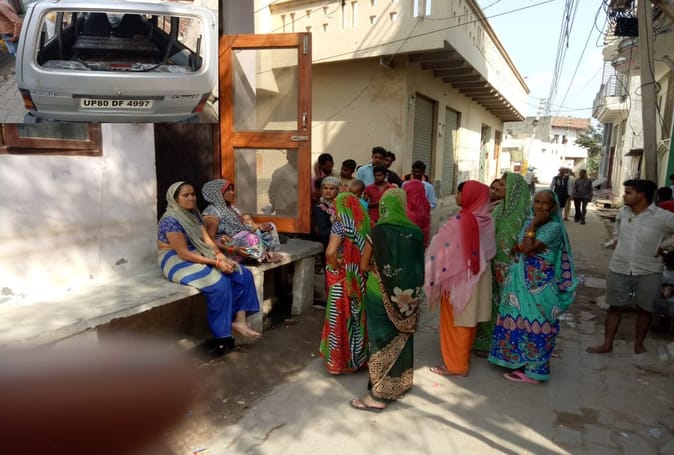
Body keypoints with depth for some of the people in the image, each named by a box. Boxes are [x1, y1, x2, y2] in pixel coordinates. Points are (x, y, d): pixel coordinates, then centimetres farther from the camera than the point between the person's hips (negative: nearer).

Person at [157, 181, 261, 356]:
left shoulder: (194, 214, 8)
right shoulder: (171, 221, -18)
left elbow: (207, 240, 4)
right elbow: (183, 253, -23)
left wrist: (222, 257, -13)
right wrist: (216, 263, -24)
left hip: (199, 256, 9)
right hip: (179, 262, -8)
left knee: (243, 275, -9)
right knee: (219, 284, -29)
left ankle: (239, 320, -10)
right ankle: (223, 335, -14)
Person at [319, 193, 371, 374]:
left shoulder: (341, 225, -15)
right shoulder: (366, 224, -2)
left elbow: (330, 252, -28)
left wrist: (334, 266, -11)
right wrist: (362, 267, 10)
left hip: (343, 280, -5)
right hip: (362, 279, 5)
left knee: (341, 318, 8)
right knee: (359, 316, 18)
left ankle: (338, 360, 20)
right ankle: (359, 355, 31)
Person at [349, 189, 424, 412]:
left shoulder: (379, 231, -15)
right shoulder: (415, 232, -5)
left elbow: (364, 265, -7)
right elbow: (419, 266, 4)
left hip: (381, 295, -4)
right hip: (407, 298, 4)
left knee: (382, 341, 4)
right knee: (401, 338, 19)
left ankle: (379, 395, 10)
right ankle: (400, 382, 35)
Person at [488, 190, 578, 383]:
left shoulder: (554, 227, -15)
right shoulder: (530, 222, 10)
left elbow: (529, 248, -24)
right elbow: (520, 248, 16)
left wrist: (533, 225, -16)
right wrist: (519, 246, -7)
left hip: (539, 285, -8)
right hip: (521, 281, 8)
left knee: (533, 323, 0)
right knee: (519, 321, 14)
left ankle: (533, 370, 11)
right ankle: (520, 362, 28)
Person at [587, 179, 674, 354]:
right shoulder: (623, 213, 0)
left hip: (648, 272, -3)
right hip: (619, 269, 3)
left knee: (644, 309, 12)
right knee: (615, 307, 10)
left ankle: (639, 344, 30)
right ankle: (607, 344, 20)